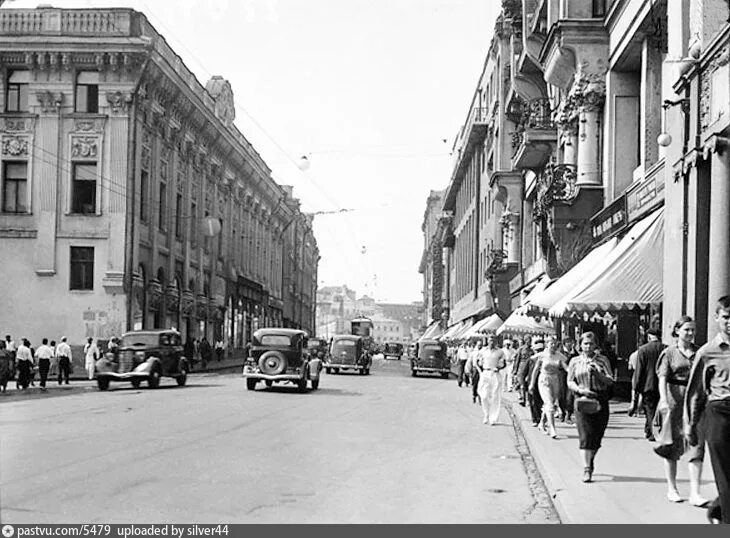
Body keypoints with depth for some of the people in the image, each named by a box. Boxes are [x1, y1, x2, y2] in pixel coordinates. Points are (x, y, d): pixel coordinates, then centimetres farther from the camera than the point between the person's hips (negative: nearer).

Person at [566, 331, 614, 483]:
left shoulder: (602, 360, 8)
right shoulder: (575, 362, 8)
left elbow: (610, 381, 1)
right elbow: (570, 382, 6)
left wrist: (597, 373, -16)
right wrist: (581, 390, -13)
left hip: (600, 401, 1)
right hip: (582, 401, -1)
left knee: (597, 435, 6)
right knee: (585, 435, -11)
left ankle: (590, 461, 30)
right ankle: (587, 469, -12)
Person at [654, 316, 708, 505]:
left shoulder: (699, 352, 10)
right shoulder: (669, 353, 1)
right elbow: (662, 378, -9)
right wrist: (664, 400, -23)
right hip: (674, 400, -2)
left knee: (697, 445, -7)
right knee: (672, 446, 7)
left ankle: (695, 493, -7)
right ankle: (671, 489, 20)